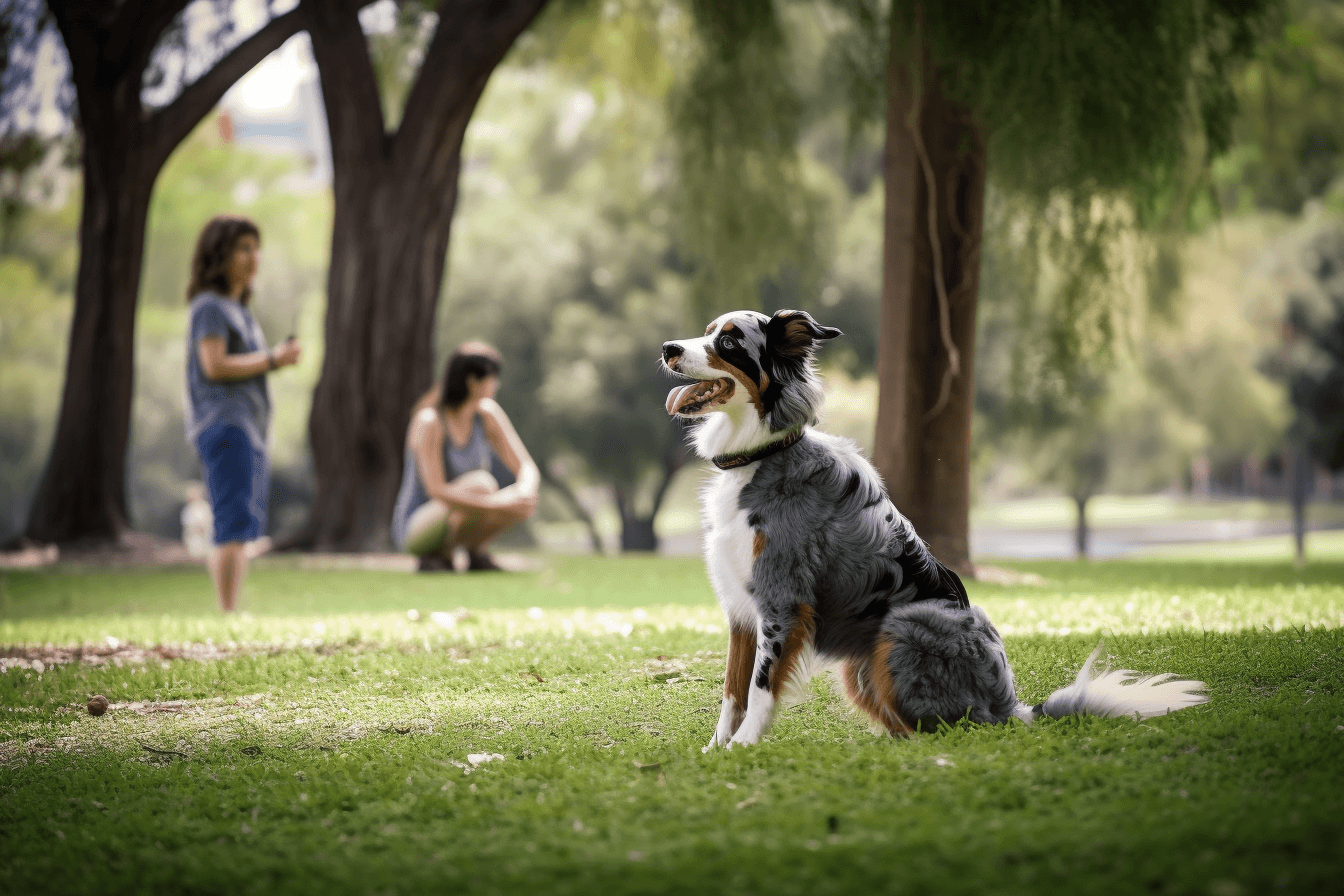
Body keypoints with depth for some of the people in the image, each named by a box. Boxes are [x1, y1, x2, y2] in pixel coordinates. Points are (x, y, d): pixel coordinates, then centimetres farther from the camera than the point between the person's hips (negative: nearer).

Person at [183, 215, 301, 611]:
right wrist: (273, 359, -11)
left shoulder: (239, 309, 23)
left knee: (244, 532, 7)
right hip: (224, 427, -10)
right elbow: (215, 366, -16)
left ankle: (230, 613, 9)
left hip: (250, 429, 10)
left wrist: (279, 356, 6)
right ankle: (229, 615, -20)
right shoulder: (209, 306, -6)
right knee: (235, 527, -17)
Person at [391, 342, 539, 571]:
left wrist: (526, 490, -31)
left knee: (524, 504, -21)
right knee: (482, 483, -34)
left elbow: (528, 468, -6)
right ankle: (435, 557, -14)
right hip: (416, 529, -6)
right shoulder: (428, 423, -23)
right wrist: (497, 503, -38)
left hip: (455, 522, 6)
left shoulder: (488, 413, -4)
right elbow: (437, 491, -32)